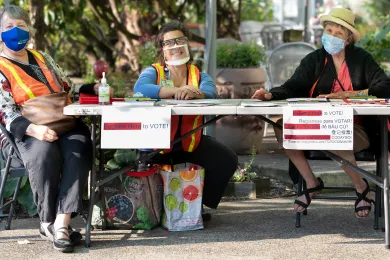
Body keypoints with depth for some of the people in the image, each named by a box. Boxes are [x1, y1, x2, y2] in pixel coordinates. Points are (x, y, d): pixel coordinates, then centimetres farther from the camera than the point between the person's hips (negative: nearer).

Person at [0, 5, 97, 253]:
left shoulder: (42, 58, 22)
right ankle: (49, 221, -27)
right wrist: (34, 129, -26)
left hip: (65, 124, 4)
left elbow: (67, 90, 31)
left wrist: (93, 89, 14)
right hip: (26, 133, -4)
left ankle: (61, 223, -40)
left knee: (78, 150, -31)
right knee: (44, 153, -39)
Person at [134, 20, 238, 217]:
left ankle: (200, 204, 8)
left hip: (191, 141, 3)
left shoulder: (199, 75, 11)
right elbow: (140, 89, -22)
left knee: (227, 160, -14)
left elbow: (209, 94, -11)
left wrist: (193, 94, -37)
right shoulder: (153, 72, 2)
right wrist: (177, 90, -34)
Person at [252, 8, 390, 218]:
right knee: (281, 127, -22)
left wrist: (351, 94, -19)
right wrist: (271, 95, -23)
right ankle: (311, 183, -6)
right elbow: (293, 87, -2)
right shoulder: (314, 60, 10)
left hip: (357, 131, -4)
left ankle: (361, 188, -10)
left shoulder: (361, 59, 3)